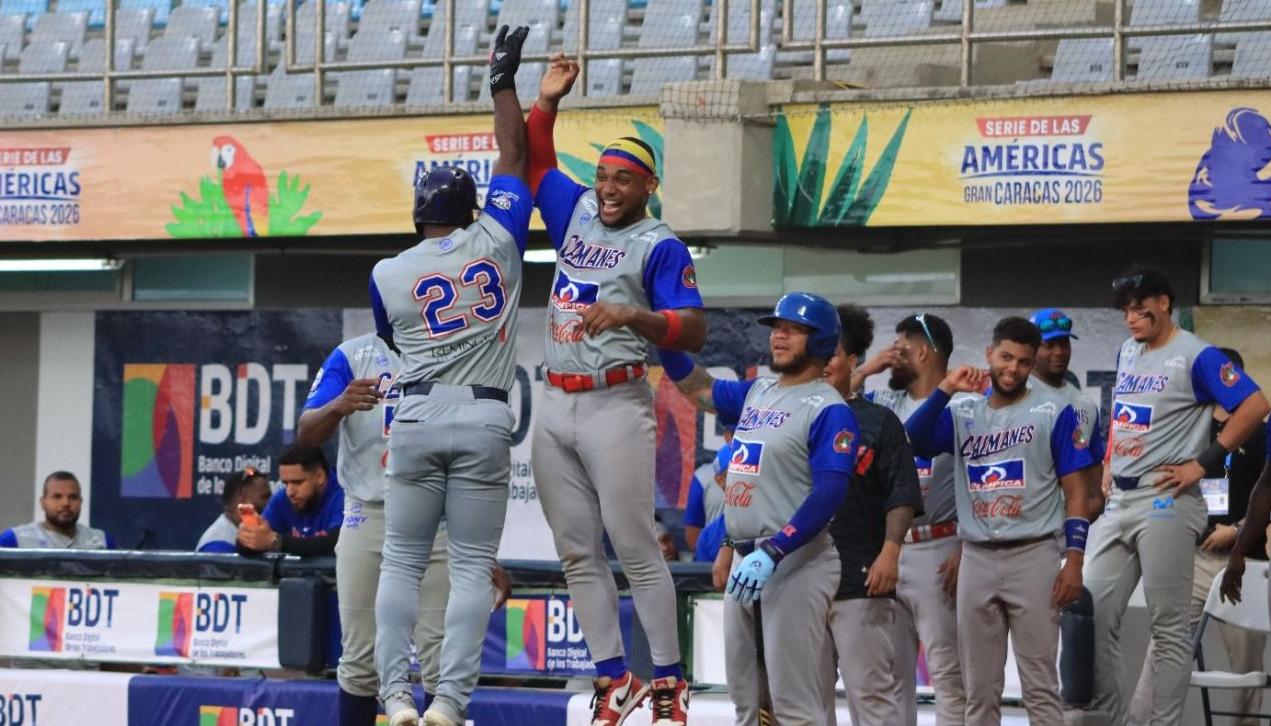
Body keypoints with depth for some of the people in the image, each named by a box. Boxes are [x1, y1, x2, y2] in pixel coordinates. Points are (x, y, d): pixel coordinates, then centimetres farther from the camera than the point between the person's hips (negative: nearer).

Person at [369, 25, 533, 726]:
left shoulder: (387, 275, 2)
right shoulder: (495, 240, 0)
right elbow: (513, 159, 12)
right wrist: (503, 81, 20)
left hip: (416, 416, 0)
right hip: (484, 419, 0)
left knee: (402, 561, 7)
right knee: (472, 564, 1)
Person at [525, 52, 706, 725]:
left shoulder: (661, 247, -6)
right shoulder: (575, 212, 12)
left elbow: (694, 332, -13)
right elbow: (533, 164, 26)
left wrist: (631, 317, -28)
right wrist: (545, 101, 13)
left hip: (614, 405, -7)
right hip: (554, 404, 7)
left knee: (634, 548, -8)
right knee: (578, 553, 5)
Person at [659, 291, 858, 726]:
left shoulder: (827, 409, -11)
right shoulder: (757, 393, 15)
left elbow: (829, 494, -19)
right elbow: (698, 388, 26)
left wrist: (773, 552, -27)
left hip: (795, 562, -9)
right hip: (745, 560, 9)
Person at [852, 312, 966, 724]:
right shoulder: (887, 404, 12)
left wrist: (964, 551, -18)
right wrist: (864, 372, 5)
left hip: (935, 551, -7)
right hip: (884, 548, 7)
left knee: (946, 668, -7)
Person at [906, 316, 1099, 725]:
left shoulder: (1053, 412, 2)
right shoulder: (962, 414, 12)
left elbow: (1077, 491, -1)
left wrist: (1073, 560, -10)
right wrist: (945, 391, -11)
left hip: (1033, 555, -4)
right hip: (976, 558, 4)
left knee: (1040, 686, -5)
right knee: (979, 690, 7)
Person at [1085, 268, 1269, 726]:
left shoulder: (1196, 357, -9)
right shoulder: (1127, 353, 16)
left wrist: (1204, 462, -16)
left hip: (1165, 503, -8)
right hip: (1119, 501, 8)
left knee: (1169, 623, -5)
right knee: (1094, 613, 4)